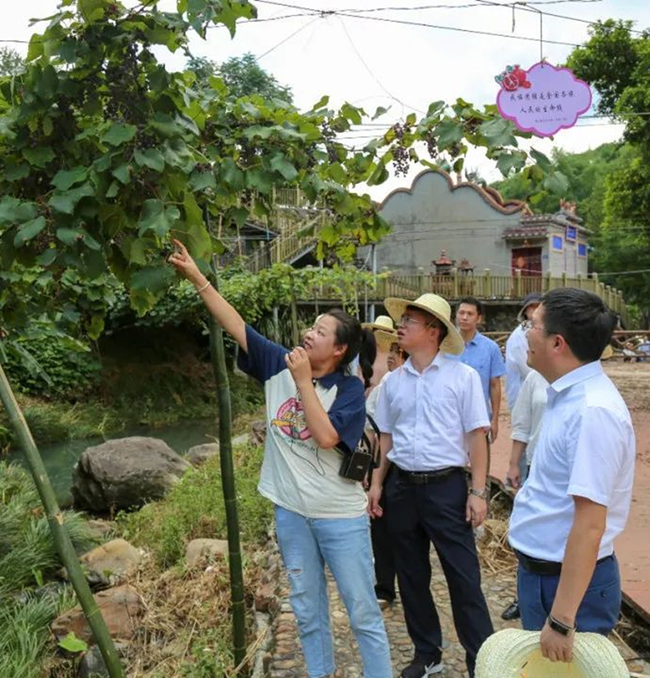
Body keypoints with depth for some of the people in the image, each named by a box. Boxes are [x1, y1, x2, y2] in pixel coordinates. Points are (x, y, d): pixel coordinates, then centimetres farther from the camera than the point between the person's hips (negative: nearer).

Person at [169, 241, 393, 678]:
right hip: (291, 513, 5)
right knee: (308, 611, 19)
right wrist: (196, 277, -5)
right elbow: (235, 325, -2)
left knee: (364, 612, 9)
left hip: (341, 516, -4)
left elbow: (325, 436, -27)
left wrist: (303, 381, -23)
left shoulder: (350, 388, -13)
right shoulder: (279, 366, -1)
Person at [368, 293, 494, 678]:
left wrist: (478, 491, -11)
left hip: (447, 487, -4)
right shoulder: (393, 382, 5)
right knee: (412, 577, 15)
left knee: (464, 578, 2)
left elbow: (477, 436, -7)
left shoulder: (463, 377, -7)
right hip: (403, 487, 5)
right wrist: (377, 483, 7)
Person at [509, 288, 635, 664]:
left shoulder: (593, 411, -27)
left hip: (571, 580, -9)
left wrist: (561, 621, -27)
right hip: (540, 571, 9)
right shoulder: (569, 394, 3)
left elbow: (590, 525, -28)